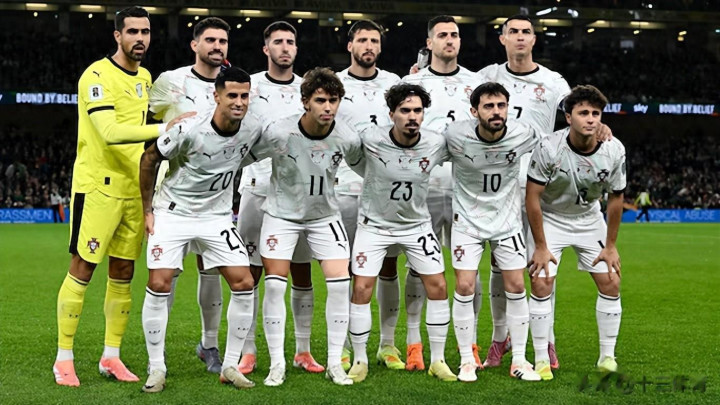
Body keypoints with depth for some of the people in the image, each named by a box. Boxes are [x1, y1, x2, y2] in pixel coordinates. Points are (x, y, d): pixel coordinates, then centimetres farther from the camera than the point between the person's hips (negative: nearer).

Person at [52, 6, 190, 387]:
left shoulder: (144, 77, 13)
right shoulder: (97, 75, -12)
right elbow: (110, 131, -24)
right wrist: (164, 129, -28)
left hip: (133, 188, 7)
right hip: (97, 185, -7)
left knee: (123, 272, 9)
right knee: (82, 269, -3)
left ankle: (111, 356, 18)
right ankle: (63, 358, 6)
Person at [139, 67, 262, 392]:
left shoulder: (253, 129, -10)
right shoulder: (189, 130, -22)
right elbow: (149, 159, -7)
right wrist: (147, 210, -3)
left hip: (217, 216, 4)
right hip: (173, 213, -3)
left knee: (244, 284, -6)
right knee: (159, 285, -13)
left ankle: (230, 366, 7)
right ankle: (156, 369, 3)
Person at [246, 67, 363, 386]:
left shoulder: (347, 138, -16)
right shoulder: (278, 133, -24)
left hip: (325, 216, 2)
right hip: (281, 213, -2)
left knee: (340, 283, -8)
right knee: (274, 285, -8)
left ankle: (334, 363, 6)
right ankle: (277, 364, 7)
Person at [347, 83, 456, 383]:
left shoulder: (436, 144, -15)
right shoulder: (370, 139, -22)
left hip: (417, 224, 2)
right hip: (374, 223, -2)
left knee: (438, 287, -2)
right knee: (362, 289, -8)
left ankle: (437, 360, 14)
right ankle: (360, 361, 10)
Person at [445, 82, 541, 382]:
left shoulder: (523, 135, -15)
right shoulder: (455, 136, -21)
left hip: (507, 219, 2)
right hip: (467, 219, -2)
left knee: (516, 287, 1)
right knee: (464, 287, -6)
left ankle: (519, 361, 14)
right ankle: (467, 360, 9)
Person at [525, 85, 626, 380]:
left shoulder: (614, 150, -18)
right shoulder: (549, 148, -27)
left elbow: (615, 198, -5)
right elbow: (533, 197, -19)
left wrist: (610, 245, -2)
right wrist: (541, 247, -18)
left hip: (590, 219, 3)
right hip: (549, 218, -3)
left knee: (611, 283, -3)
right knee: (541, 284, -14)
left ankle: (607, 356, 11)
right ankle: (541, 359, -2)